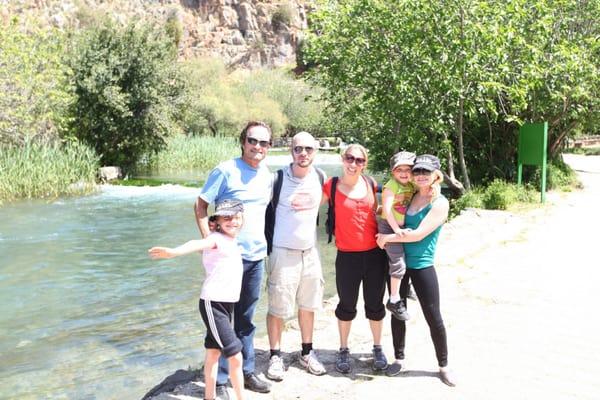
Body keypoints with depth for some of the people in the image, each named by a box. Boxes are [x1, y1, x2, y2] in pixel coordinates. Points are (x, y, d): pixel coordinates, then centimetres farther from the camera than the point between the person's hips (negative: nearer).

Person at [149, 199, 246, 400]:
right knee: (235, 355, -8)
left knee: (214, 351, 18)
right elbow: (197, 244, -36)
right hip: (212, 304, -9)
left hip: (227, 304, 9)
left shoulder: (232, 240, 11)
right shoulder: (216, 239, -14)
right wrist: (174, 252, -53)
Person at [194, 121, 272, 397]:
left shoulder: (267, 176, 9)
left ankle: (247, 372, 29)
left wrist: (264, 243, 13)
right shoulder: (226, 171, -9)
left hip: (256, 257, 6)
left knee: (246, 319, 16)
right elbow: (201, 205, -8)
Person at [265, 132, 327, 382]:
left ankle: (307, 353, 28)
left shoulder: (320, 177, 0)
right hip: (283, 251, -4)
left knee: (308, 304, 13)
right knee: (278, 307, 1)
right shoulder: (278, 178, -11)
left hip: (310, 251, 4)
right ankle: (275, 356, 16)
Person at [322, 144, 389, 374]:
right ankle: (343, 351, 30)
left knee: (375, 305, 14)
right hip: (347, 256, -2)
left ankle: (378, 349, 32)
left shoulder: (371, 184, 3)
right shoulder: (332, 186, -6)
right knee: (346, 306, 12)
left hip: (375, 253, 2)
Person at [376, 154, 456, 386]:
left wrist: (387, 238, -14)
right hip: (398, 262, 5)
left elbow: (419, 234, -19)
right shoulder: (409, 196, 5)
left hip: (422, 266, -5)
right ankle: (399, 358, 28)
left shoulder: (440, 203, -11)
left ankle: (443, 365, 19)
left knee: (434, 318, 3)